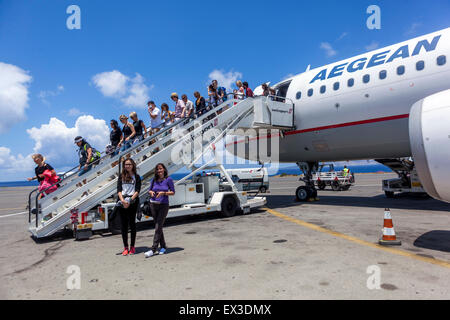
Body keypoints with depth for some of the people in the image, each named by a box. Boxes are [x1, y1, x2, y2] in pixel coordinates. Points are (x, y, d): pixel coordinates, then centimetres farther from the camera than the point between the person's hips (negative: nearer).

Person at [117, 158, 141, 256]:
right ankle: (125, 247, 8)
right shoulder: (121, 176, 14)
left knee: (132, 223, 1)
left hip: (133, 201, -2)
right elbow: (119, 190, 4)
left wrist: (130, 200, -15)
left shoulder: (136, 177, 8)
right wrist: (122, 200, -13)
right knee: (124, 224, 2)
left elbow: (137, 191, -1)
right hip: (122, 201, 2)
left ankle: (132, 247, 9)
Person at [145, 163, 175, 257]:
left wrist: (163, 193, -17)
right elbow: (149, 190, 15)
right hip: (153, 204, 4)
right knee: (158, 226, 9)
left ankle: (153, 249, -5)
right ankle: (163, 246, 23)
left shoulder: (168, 179, -3)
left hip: (163, 205, -4)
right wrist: (151, 192, -8)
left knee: (158, 227, -7)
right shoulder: (154, 180, 6)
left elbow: (173, 192, -2)